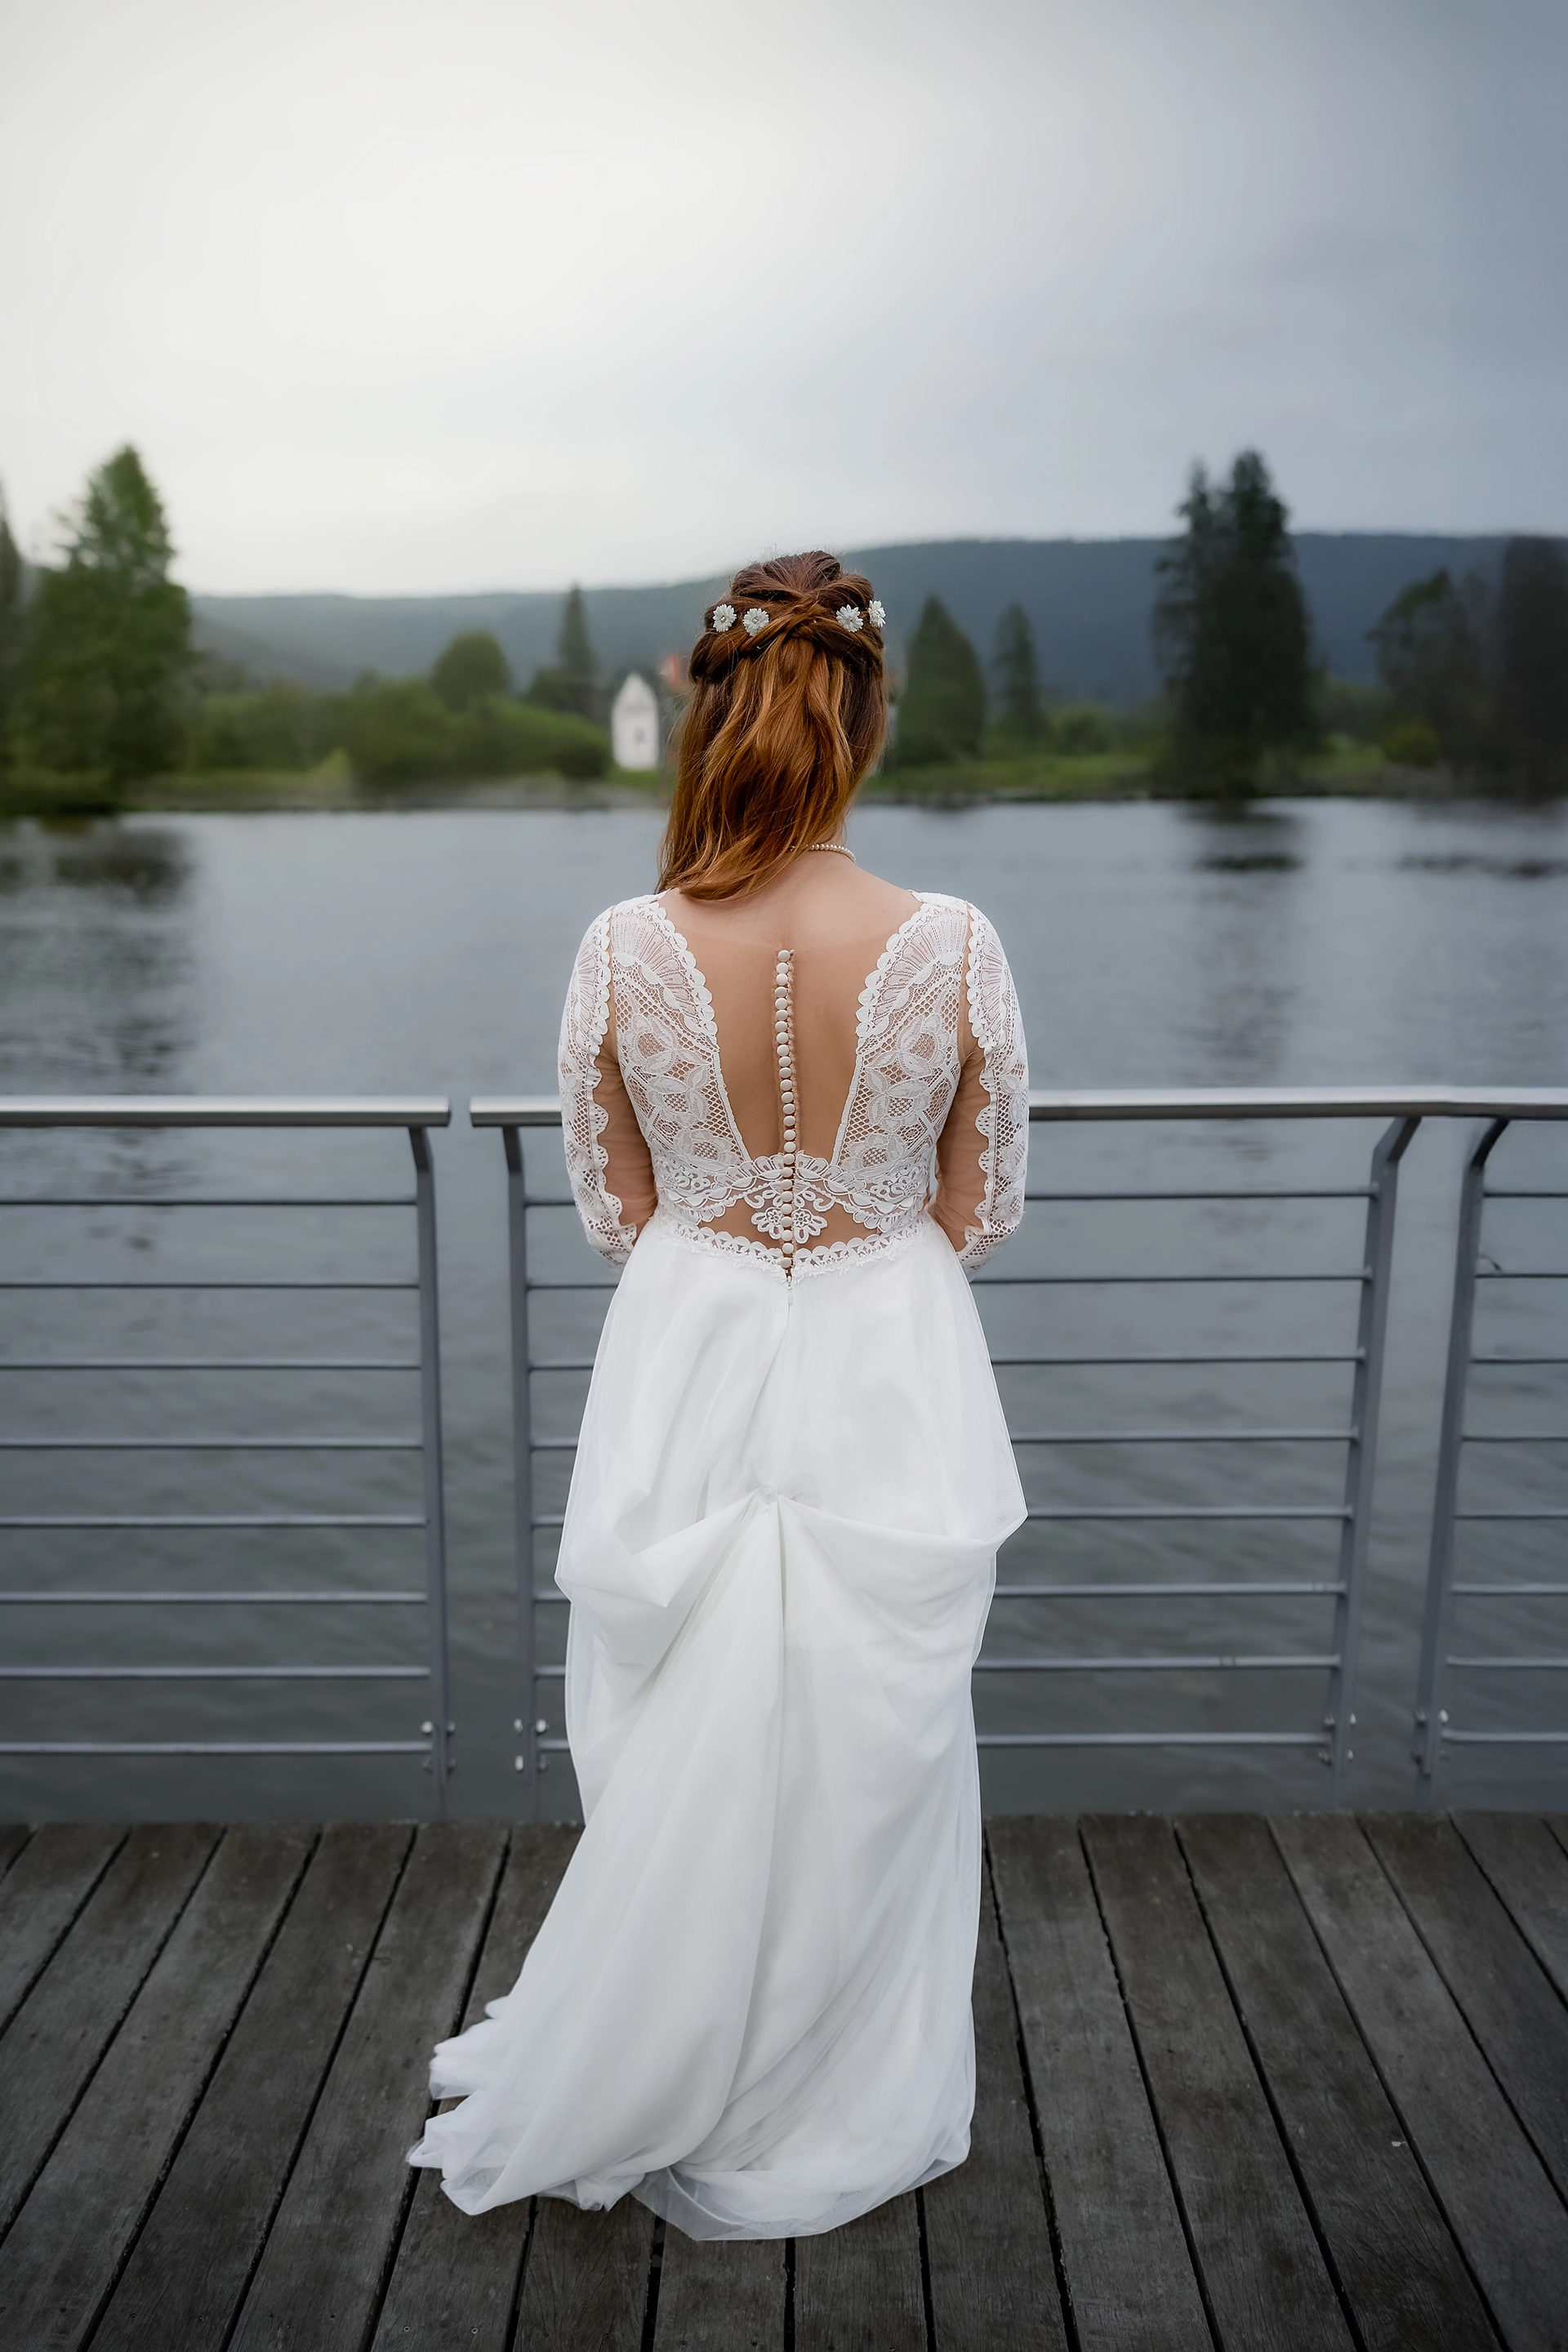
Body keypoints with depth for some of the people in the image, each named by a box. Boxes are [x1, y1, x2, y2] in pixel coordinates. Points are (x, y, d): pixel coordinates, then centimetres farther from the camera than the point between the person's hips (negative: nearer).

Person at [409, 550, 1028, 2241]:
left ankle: (648, 2086, 43)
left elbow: (614, 1211, -1)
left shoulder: (625, 950, -13)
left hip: (687, 1372, 1)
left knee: (681, 1752, 20)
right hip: (888, 1376, 0)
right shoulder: (949, 946, -15)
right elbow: (983, 1210, -3)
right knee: (867, 1749, 19)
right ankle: (845, 2114, 41)